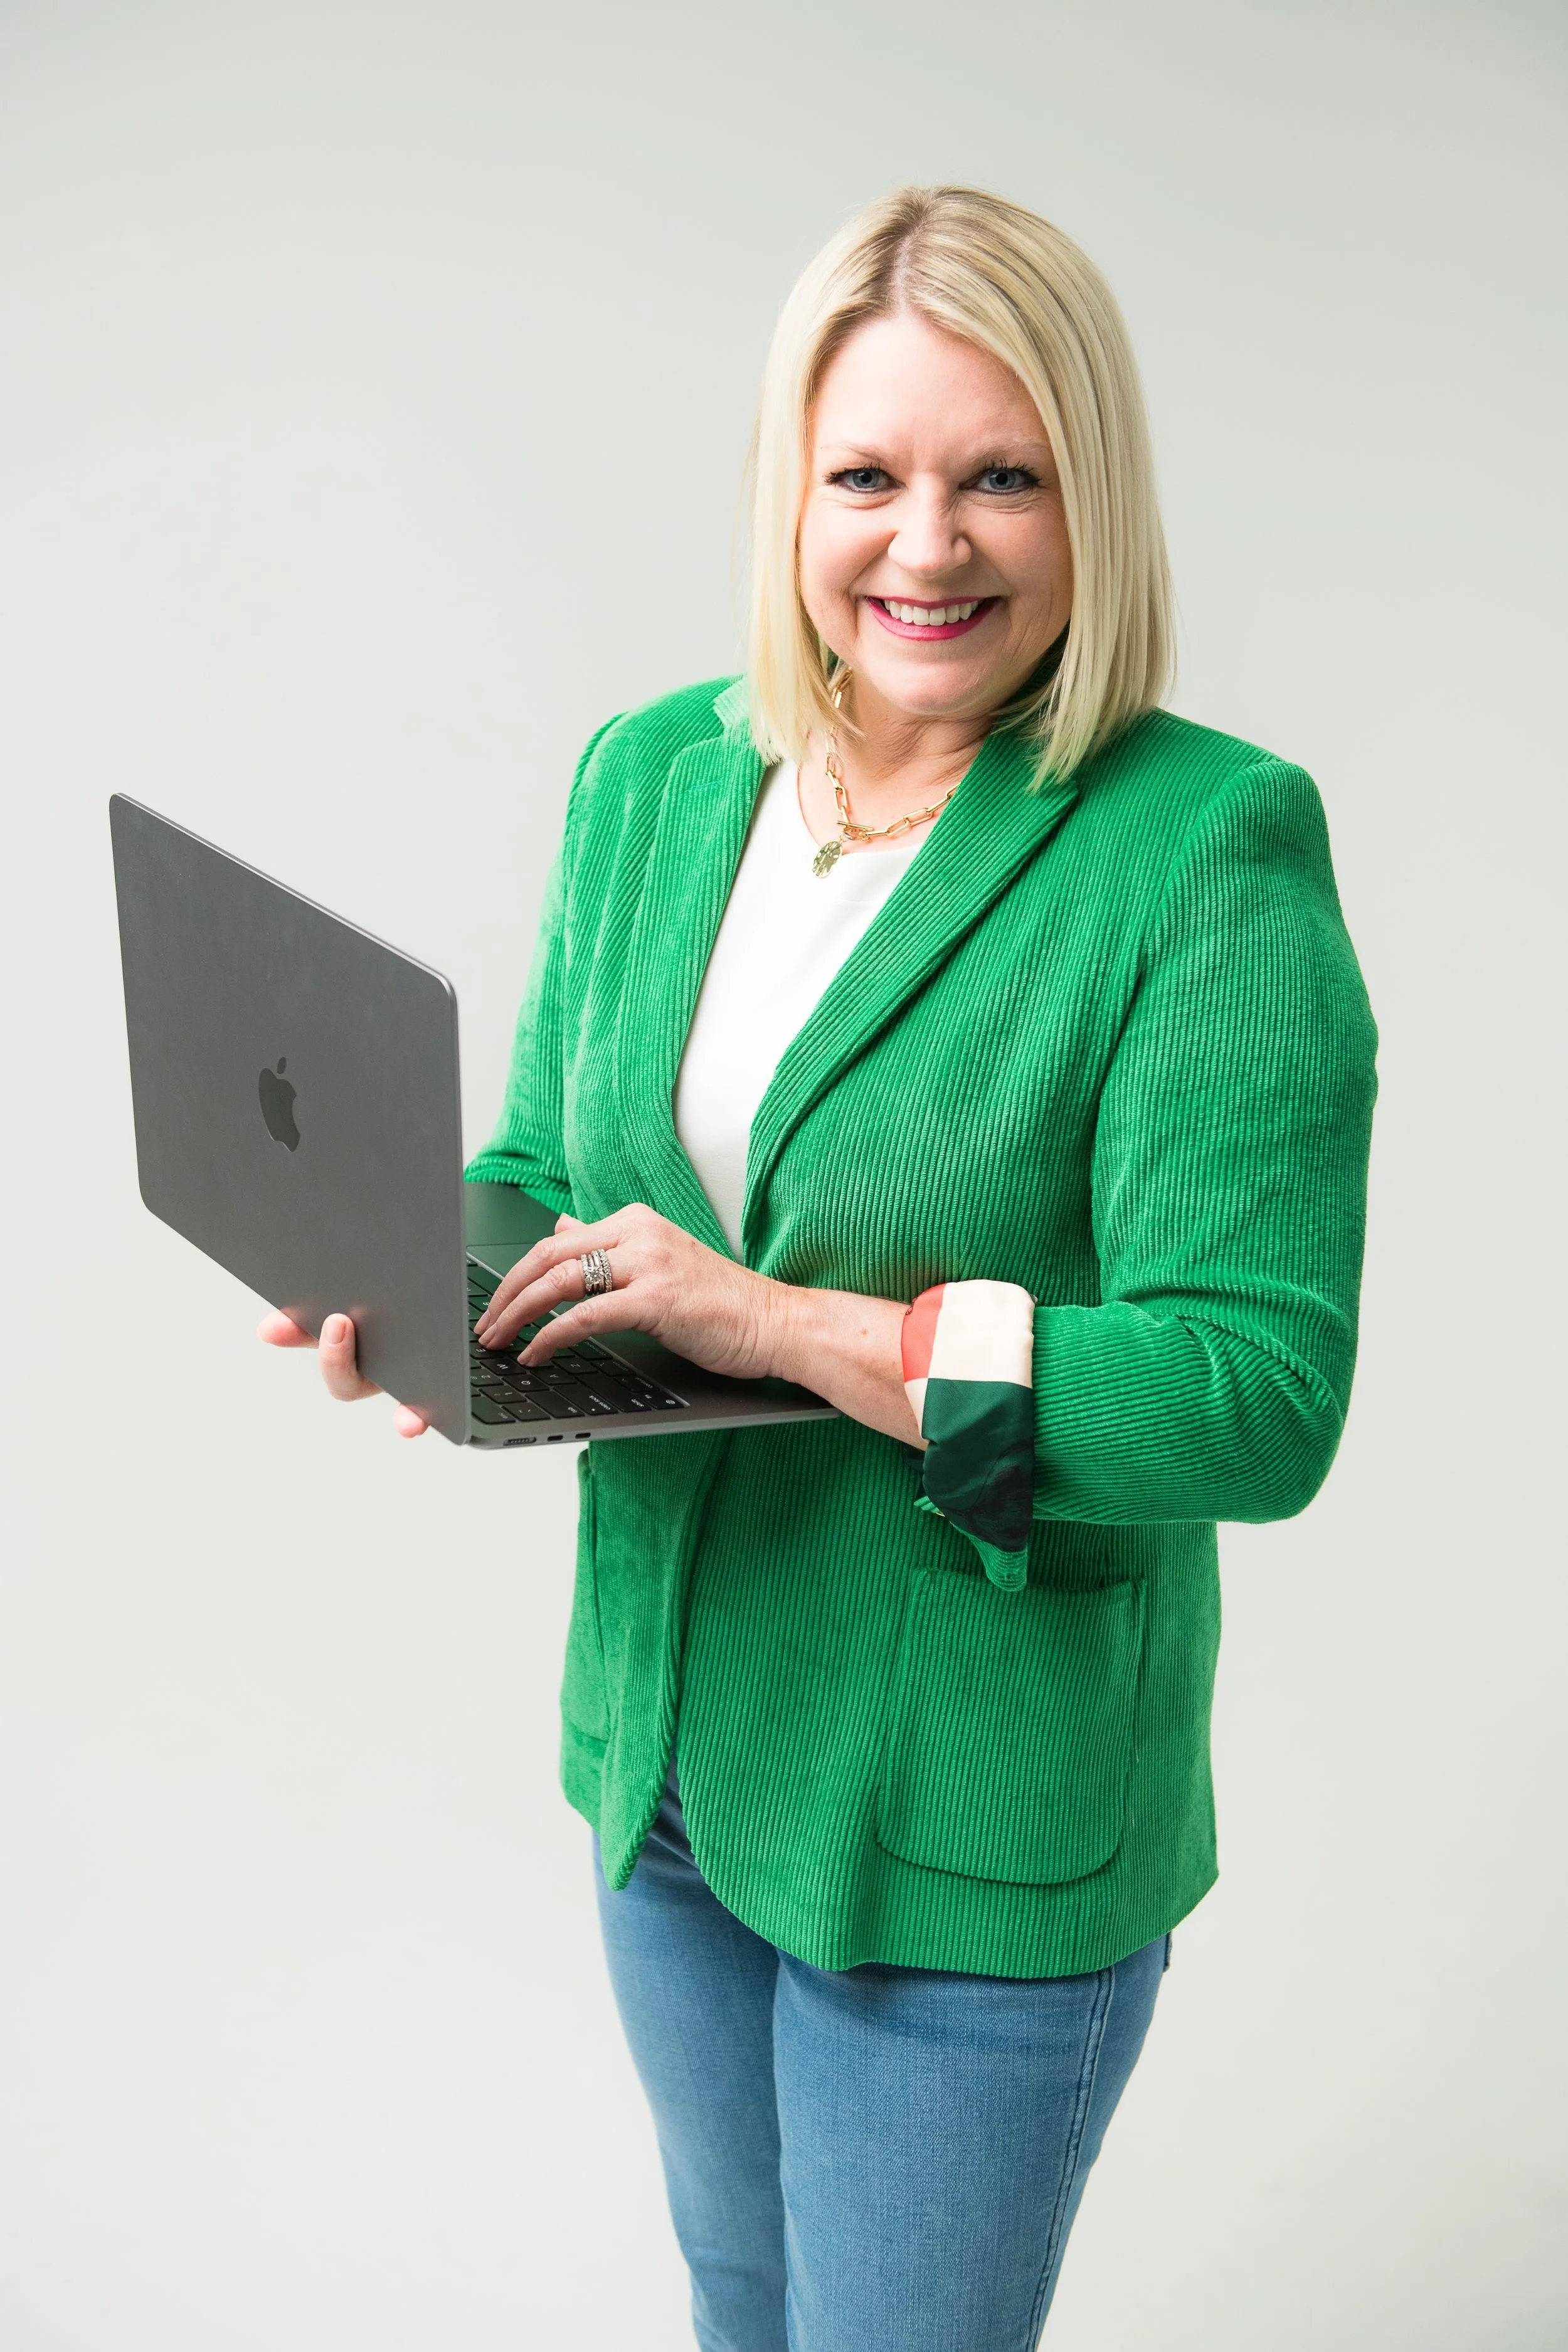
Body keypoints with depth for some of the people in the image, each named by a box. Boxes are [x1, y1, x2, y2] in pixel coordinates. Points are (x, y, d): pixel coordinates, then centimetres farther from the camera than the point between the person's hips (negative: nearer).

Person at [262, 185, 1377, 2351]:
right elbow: (547, 1170, 10)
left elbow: (1264, 1399, -25)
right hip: (669, 1740, 6)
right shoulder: (650, 780, 0)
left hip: (978, 1825, -6)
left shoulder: (1208, 851, -19)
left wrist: (788, 1322, -29)